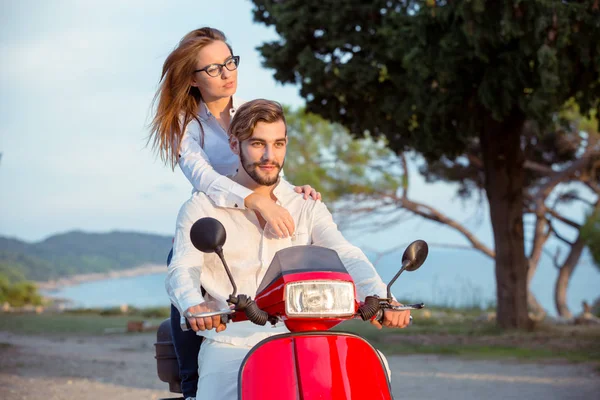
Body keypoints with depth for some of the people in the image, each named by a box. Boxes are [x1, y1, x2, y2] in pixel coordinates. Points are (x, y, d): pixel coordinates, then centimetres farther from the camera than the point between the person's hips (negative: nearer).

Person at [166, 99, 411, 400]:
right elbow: (181, 271, -10)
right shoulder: (202, 207, 5)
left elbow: (346, 256, -2)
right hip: (229, 344, -2)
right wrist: (194, 306, -35)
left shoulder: (307, 206, 14)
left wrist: (380, 297, -24)